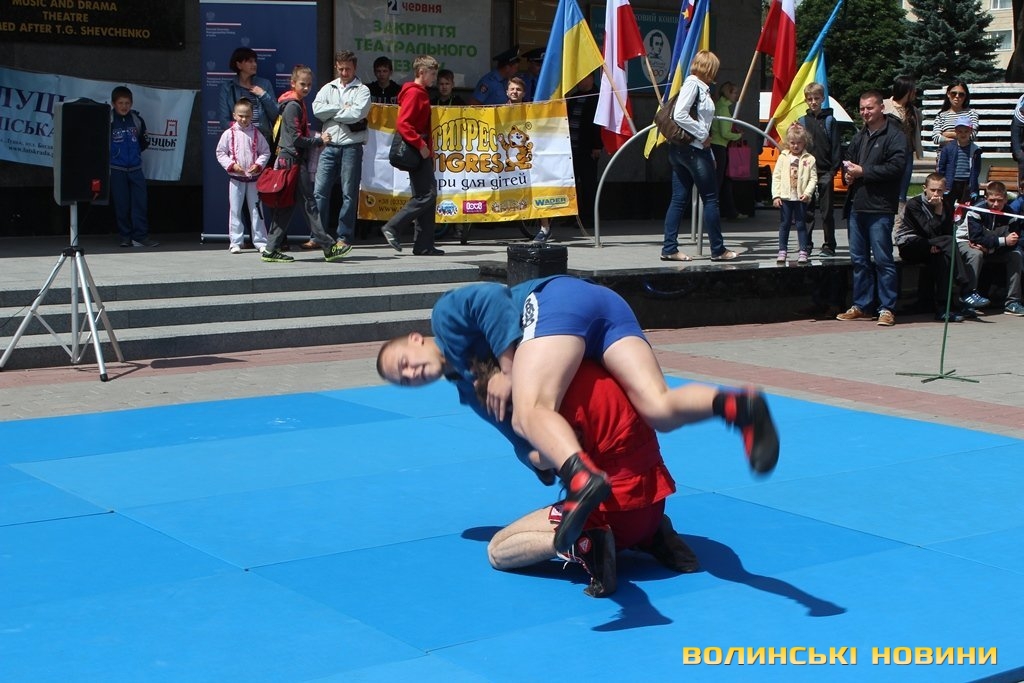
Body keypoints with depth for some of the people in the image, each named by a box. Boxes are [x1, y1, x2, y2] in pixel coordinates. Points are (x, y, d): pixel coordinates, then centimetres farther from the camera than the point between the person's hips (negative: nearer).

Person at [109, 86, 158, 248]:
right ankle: (125, 236, 12)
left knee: (140, 203, -4)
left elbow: (145, 141, 16)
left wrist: (134, 153, 11)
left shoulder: (137, 119, 4)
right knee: (121, 204, 3)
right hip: (116, 169, -3)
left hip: (136, 168, 3)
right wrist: (112, 154, 4)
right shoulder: (108, 120, -7)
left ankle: (140, 236, -1)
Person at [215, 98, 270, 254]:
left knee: (256, 210, 6)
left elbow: (265, 152, 6)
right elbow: (220, 153, 0)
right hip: (235, 178, -1)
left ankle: (261, 242, 10)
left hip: (253, 178, 1)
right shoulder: (229, 134, -2)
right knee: (235, 210, 1)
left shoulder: (256, 134, 2)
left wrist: (258, 165, -11)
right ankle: (235, 242, 6)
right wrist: (232, 165, -13)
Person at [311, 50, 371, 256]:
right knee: (319, 191, -3)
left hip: (351, 146, -3)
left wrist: (331, 112, -3)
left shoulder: (362, 90, 4)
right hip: (329, 146, 3)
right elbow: (317, 109, -3)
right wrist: (343, 109, -7)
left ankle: (344, 237, 7)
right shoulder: (328, 88, 15)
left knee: (349, 193, 1)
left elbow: (357, 113, -13)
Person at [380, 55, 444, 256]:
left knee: (428, 195, 8)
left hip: (422, 154, 10)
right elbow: (402, 124, -21)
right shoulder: (413, 93, -11)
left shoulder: (420, 93, 19)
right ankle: (392, 228, -7)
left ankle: (424, 245, 9)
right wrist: (420, 145, -22)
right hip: (417, 154, -10)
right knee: (426, 195, -12)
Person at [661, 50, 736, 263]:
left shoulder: (701, 87, 17)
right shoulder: (692, 84, -10)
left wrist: (710, 155, 15)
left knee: (680, 199, 7)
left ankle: (669, 249, 7)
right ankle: (718, 249, 5)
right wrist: (703, 136, -15)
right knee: (711, 199, -1)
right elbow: (680, 115, -21)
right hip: (692, 149, -9)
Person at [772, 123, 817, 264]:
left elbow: (813, 178, -2)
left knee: (801, 225, 3)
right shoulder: (783, 157, 4)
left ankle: (803, 252, 7)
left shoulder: (809, 159, 0)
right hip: (785, 197, 1)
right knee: (784, 225, 6)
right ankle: (782, 251, 12)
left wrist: (807, 193, -16)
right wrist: (776, 195, -5)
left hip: (800, 198, -1)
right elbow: (776, 177, 2)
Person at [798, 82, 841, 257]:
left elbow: (836, 148, -1)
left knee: (827, 212, 1)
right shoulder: (801, 121, 9)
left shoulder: (830, 121, 2)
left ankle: (829, 247, 6)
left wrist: (833, 169, -8)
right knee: (806, 211, 6)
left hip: (825, 172, -3)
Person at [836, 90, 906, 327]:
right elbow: (848, 160, 29)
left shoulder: (894, 136, -6)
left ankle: (887, 308, -1)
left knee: (883, 259, -6)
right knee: (859, 259, 11)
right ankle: (861, 305, 19)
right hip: (857, 205, 8)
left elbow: (896, 167, -17)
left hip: (880, 208, -8)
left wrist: (862, 171, -14)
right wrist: (848, 173, 5)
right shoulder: (859, 136, 19)